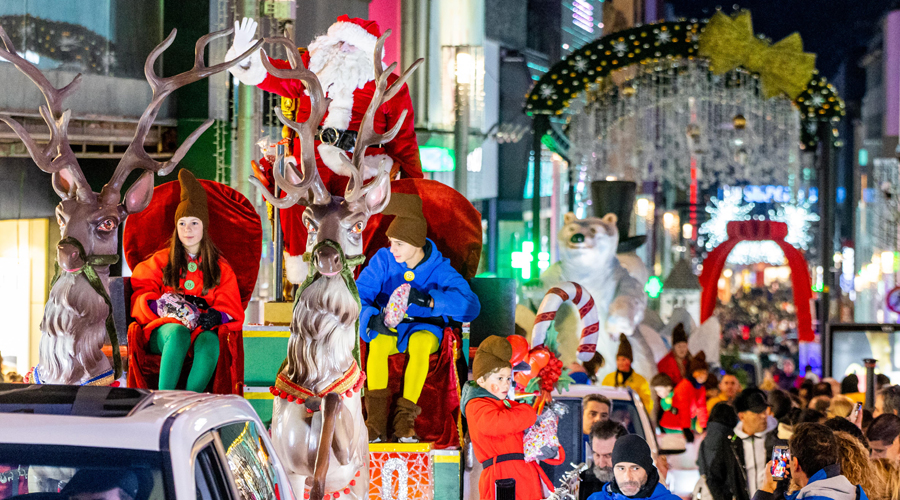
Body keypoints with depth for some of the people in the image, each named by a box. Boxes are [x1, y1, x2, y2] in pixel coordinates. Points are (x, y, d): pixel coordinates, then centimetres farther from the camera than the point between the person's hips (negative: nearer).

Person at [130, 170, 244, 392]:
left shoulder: (221, 268, 18)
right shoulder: (161, 261, 19)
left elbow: (233, 311, 9)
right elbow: (140, 295, 9)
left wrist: (216, 316, -16)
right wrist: (163, 305, -13)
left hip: (202, 330, 0)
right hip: (164, 331, 0)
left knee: (209, 340, -38)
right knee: (178, 332, -38)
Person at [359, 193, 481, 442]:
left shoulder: (439, 269, -13)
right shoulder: (383, 259, -8)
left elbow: (471, 306, -24)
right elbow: (358, 295, -11)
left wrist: (429, 299, -37)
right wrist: (372, 319, -34)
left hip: (425, 328, -1)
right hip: (389, 328, 1)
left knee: (420, 342, -38)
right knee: (377, 342, -34)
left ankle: (405, 418, -34)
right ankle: (377, 421, -36)